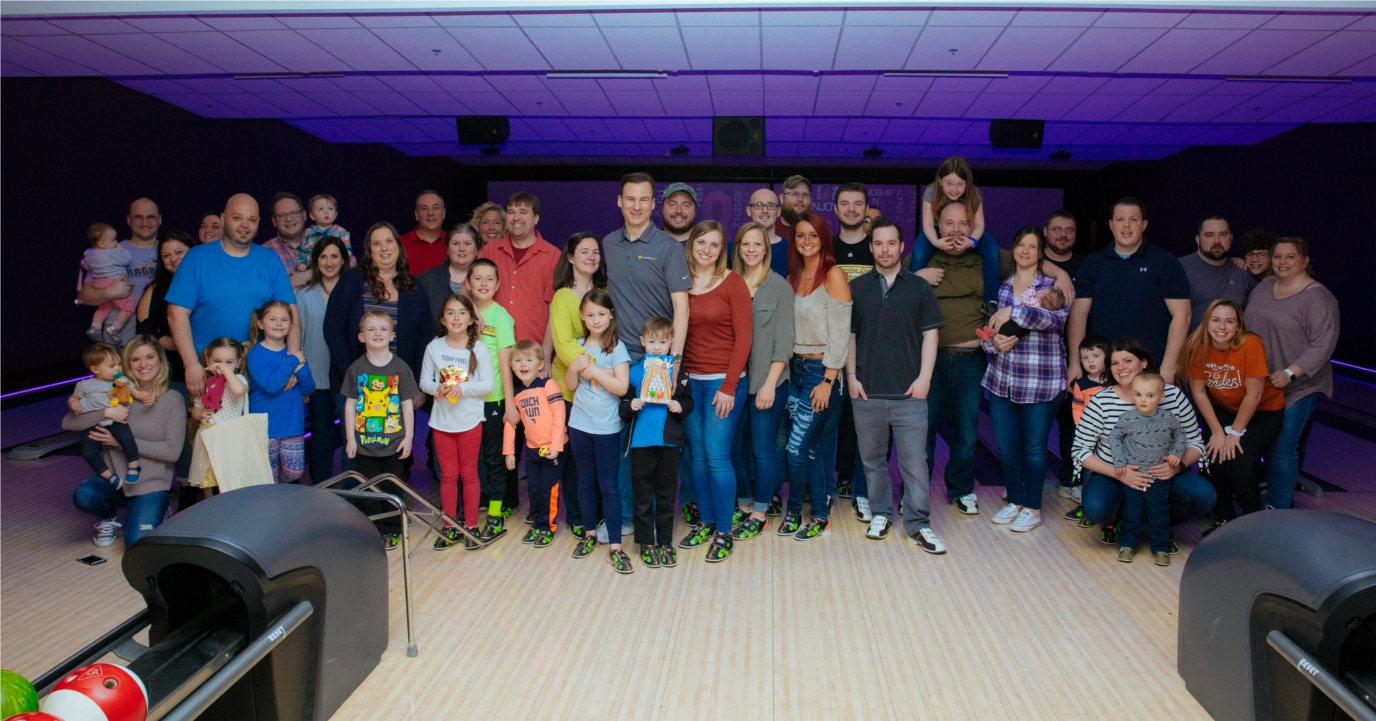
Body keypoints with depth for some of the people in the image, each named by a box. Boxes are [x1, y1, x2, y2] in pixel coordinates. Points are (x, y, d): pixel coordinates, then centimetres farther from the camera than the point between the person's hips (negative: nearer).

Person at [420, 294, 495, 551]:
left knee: (469, 473, 10)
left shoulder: (478, 348, -8)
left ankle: (471, 526, 21)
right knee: (448, 474, 11)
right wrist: (437, 388, -18)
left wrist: (462, 388, -23)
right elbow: (424, 381, 3)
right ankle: (450, 527, 22)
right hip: (442, 421, 2)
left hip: (470, 421, -2)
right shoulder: (434, 347, -2)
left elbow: (488, 384, -9)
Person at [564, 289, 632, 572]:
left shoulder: (617, 347, -8)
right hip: (579, 424, 4)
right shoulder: (579, 346, 5)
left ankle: (615, 547, 2)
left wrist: (594, 371, -17)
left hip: (607, 427, -4)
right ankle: (590, 534, 30)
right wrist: (574, 368, -12)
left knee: (608, 485, -2)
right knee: (585, 481, 15)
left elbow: (622, 387, -16)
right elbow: (570, 385, 7)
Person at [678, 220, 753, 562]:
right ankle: (706, 522, 25)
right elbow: (675, 333, 10)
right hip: (689, 380, 4)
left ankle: (724, 533, 8)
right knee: (697, 455, 9)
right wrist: (676, 376, 0)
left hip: (723, 381, -4)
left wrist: (729, 387, -11)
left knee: (717, 455, -5)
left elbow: (743, 338, -7)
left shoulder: (732, 283, -5)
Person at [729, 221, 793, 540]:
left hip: (768, 382, -3)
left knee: (763, 450, 2)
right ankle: (744, 505, 26)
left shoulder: (779, 286, -2)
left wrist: (770, 383, -12)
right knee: (736, 448, 8)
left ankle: (760, 514, 16)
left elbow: (783, 340, -6)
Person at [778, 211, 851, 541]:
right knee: (813, 448, 11)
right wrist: (788, 367, 4)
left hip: (822, 371, -6)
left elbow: (840, 332, -13)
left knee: (797, 448, -4)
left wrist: (828, 381, -16)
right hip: (796, 368, 6)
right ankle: (821, 516, 21)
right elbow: (790, 328, 12)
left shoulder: (834, 275, -9)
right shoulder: (793, 278, 11)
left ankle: (794, 512, 16)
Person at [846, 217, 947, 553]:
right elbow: (849, 336, 8)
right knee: (872, 460, 11)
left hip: (909, 393, -1)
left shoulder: (919, 287, 5)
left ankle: (918, 524, 10)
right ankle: (880, 513, 27)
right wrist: (851, 377, 0)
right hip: (867, 393, 2)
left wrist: (924, 377, -6)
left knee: (915, 462, -1)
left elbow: (929, 336, 3)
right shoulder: (856, 288, 7)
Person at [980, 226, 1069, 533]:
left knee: (1033, 447, 5)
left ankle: (1032, 508, 21)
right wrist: (994, 342, -14)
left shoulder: (1052, 286, -2)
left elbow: (1055, 318, -22)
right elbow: (986, 332, 8)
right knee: (1005, 446, 10)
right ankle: (1014, 501, 29)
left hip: (1041, 383, -4)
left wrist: (1012, 312, -24)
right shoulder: (1001, 289, 9)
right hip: (1001, 379, 4)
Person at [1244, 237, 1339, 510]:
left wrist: (1290, 373, -25)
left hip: (1298, 386, -6)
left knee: (1283, 448, -8)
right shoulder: (1263, 288, 9)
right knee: (1267, 444, 12)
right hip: (1260, 383, 6)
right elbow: (1247, 325, 19)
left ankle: (1277, 510, -2)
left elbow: (1323, 344, -17)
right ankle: (1285, 497, 28)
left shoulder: (1317, 297, -11)